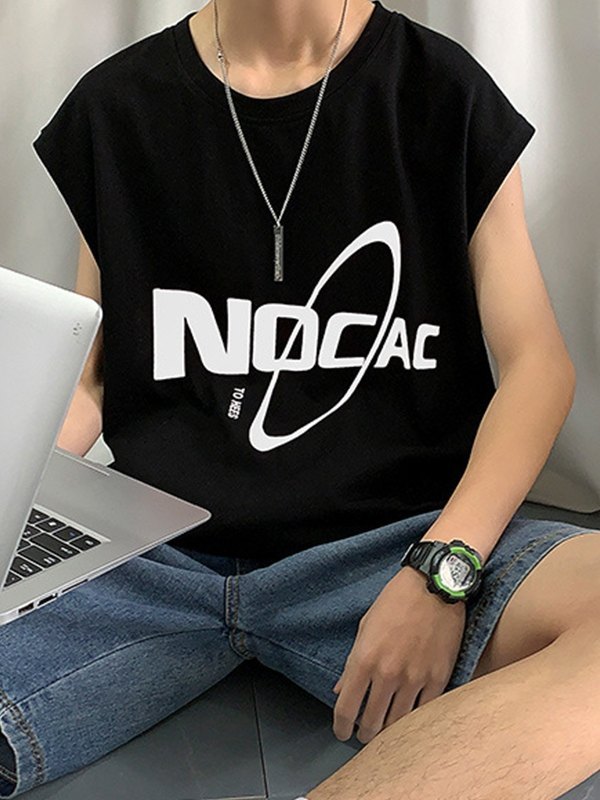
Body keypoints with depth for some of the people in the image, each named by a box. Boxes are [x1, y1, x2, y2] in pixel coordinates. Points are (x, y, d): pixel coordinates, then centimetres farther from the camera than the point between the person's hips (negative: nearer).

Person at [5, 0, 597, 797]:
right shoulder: (112, 106, 10)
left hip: (393, 538, 0)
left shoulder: (445, 94, 5)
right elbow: (87, 378, 15)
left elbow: (535, 361, 3)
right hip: (156, 559, 1)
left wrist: (441, 572, -13)